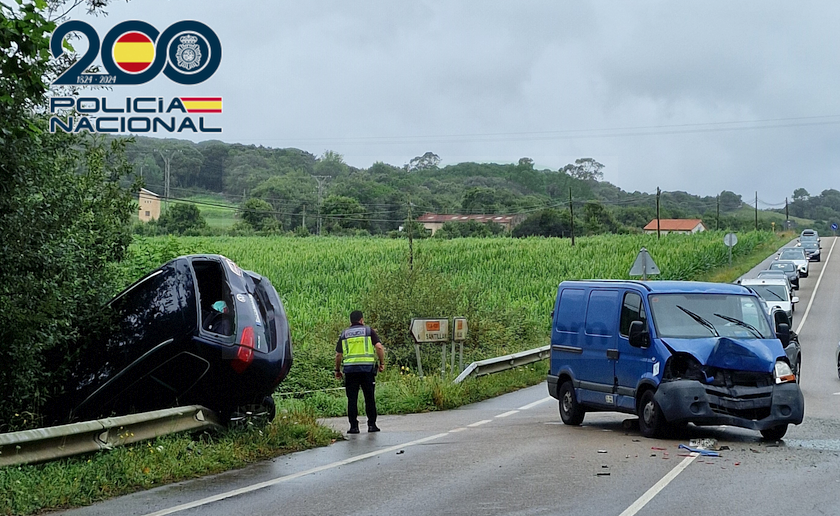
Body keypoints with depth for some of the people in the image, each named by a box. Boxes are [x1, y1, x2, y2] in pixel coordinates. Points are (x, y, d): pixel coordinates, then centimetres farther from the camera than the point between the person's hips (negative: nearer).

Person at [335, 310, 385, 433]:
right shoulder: (369, 331, 7)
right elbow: (379, 347, -5)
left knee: (352, 399, 3)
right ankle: (372, 424, 6)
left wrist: (337, 370, 20)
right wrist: (382, 363, 3)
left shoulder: (344, 334, 12)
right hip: (367, 368, -1)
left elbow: (338, 355, 10)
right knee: (369, 398, 7)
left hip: (350, 369, 1)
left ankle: (354, 426, 0)